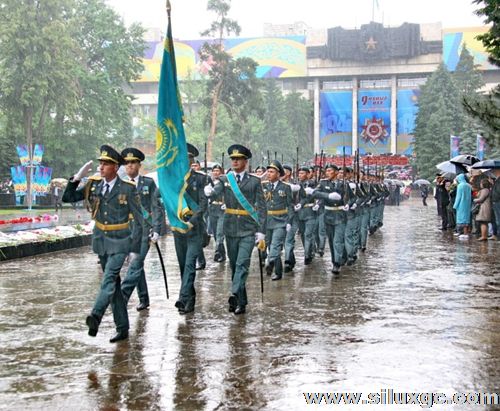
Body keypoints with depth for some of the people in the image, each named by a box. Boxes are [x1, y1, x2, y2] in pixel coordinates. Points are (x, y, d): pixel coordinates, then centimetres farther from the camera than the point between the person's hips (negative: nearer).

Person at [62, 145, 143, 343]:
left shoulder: (128, 189, -10)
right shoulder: (94, 185, 3)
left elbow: (138, 221, -8)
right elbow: (67, 198, 5)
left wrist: (134, 249, -11)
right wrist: (77, 178, -10)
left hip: (119, 241, -5)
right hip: (101, 240, 5)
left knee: (109, 278, -24)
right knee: (113, 283, 9)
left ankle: (96, 316, -38)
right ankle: (122, 329, 16)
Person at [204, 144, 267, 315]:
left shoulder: (254, 181, 0)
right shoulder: (224, 179, 6)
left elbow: (262, 208, -1)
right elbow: (214, 192, -13)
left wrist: (261, 233, -7)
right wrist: (208, 191, -38)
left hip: (248, 230, -3)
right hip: (230, 228, 3)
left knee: (242, 264, -15)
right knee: (234, 265, 10)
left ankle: (235, 295, -22)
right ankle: (241, 301, 21)